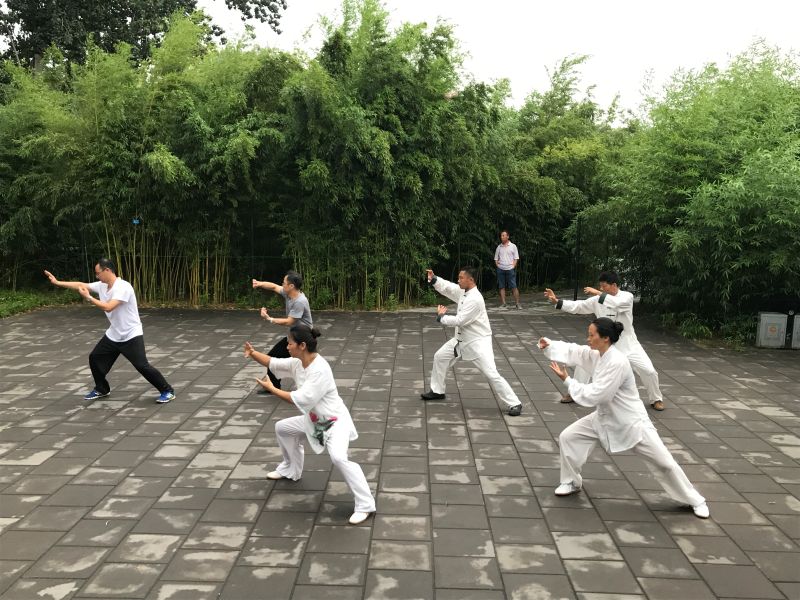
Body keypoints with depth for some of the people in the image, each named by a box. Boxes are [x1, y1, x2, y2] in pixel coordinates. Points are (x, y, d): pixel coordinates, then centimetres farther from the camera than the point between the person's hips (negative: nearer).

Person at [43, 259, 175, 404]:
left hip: (131, 335, -8)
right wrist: (57, 282, 11)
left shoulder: (123, 287, -24)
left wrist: (88, 297, -21)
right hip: (113, 335, 8)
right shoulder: (101, 285, 1)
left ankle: (167, 391, -4)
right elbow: (81, 285, 10)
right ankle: (102, 389, 32)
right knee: (95, 358, 12)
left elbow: (108, 307, -31)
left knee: (142, 366, -16)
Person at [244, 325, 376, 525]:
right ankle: (291, 470, 40)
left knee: (338, 458, -31)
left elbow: (302, 400, -31)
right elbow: (273, 363, 6)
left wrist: (271, 389, -24)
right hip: (314, 420, 9)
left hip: (335, 421, -9)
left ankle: (365, 504, -20)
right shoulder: (297, 363, -4)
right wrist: (253, 354, -13)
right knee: (282, 428, 19)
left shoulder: (320, 370, -31)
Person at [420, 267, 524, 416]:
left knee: (491, 374, -14)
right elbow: (446, 287, 10)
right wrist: (433, 279, -9)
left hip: (478, 341, -9)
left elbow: (459, 321, -27)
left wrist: (442, 317, -12)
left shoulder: (475, 299, -28)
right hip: (462, 339, 9)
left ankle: (514, 404, -5)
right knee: (440, 357, 16)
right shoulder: (463, 291, 0)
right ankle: (437, 391, 33)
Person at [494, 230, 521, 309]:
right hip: (500, 269, 3)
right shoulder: (499, 247, 12)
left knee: (513, 287, -6)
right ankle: (503, 304, 6)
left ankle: (517, 303, -4)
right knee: (501, 287, 3)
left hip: (510, 269, -3)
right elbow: (496, 258, 17)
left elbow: (516, 258, 2)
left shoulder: (513, 246, 4)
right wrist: (497, 265, 2)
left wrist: (513, 266, -9)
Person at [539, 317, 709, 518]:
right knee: (568, 437, 2)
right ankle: (571, 482, 22)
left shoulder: (617, 363, -33)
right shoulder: (596, 354, -7)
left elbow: (594, 396, -32)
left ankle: (695, 501, 23)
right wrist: (549, 345, -13)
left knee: (664, 463, 1)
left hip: (631, 422, -8)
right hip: (605, 418, 8)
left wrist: (567, 380, -24)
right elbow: (572, 351, 4)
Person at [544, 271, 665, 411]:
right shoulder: (598, 300, -4)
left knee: (648, 371, -8)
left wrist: (598, 293, -35)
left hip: (626, 343, -4)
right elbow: (578, 306, -2)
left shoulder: (627, 297, -16)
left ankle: (656, 399, 18)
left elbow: (616, 303, -39)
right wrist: (556, 301, -11)